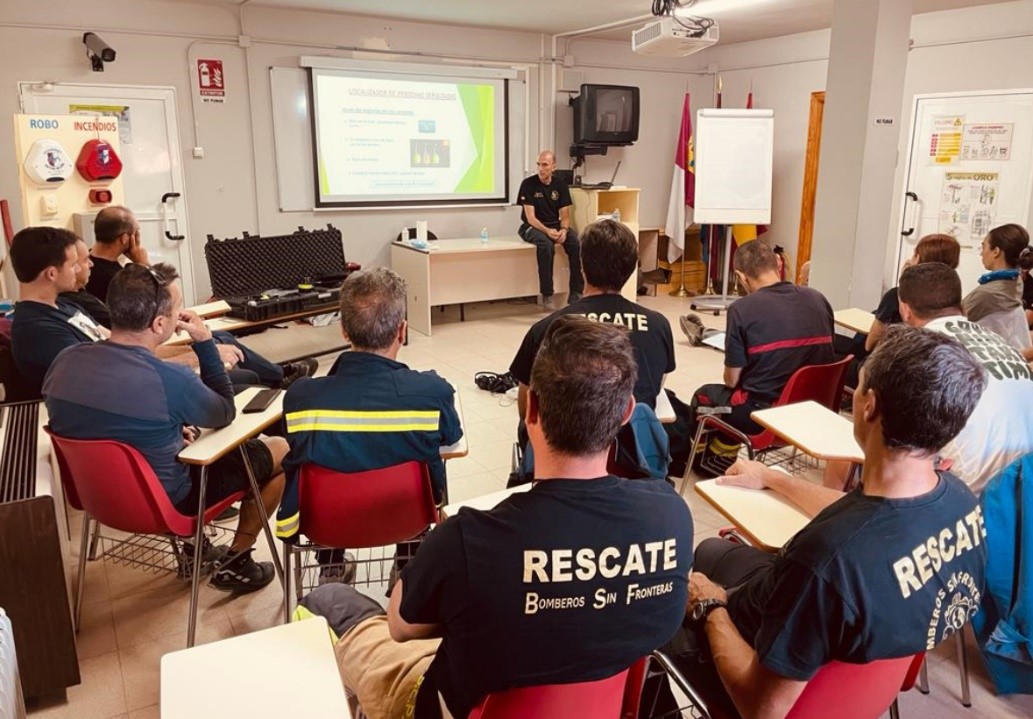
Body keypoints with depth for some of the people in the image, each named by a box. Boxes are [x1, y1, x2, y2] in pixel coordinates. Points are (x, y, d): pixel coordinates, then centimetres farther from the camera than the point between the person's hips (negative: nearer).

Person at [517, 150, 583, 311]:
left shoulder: (560, 185, 3)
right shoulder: (528, 184, -10)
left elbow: (565, 215, 0)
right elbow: (530, 218, -15)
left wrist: (564, 230, -23)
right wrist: (547, 231, -32)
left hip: (555, 225, 4)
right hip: (533, 227, -4)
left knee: (578, 243, -26)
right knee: (546, 244, -38)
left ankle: (576, 293, -20)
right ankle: (547, 296, -32)